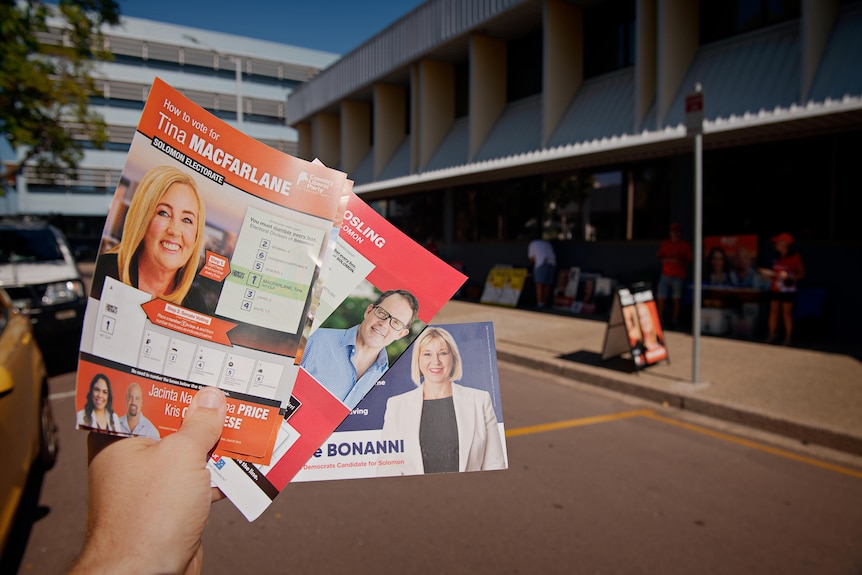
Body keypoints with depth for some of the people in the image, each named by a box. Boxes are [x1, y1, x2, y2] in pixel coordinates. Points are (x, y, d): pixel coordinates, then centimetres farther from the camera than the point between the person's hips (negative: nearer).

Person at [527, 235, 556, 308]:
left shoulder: (532, 244, 19)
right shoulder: (547, 243, 32)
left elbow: (531, 259, 13)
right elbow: (554, 256, 24)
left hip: (541, 263, -5)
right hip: (552, 263, 5)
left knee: (539, 284, -8)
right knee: (547, 284, 7)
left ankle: (540, 303, -16)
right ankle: (545, 303, 4)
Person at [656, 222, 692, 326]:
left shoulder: (685, 245, 5)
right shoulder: (664, 243, 10)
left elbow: (689, 261, 5)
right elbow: (660, 257, 9)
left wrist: (680, 261, -16)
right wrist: (669, 259, -11)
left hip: (678, 276, -1)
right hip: (665, 274, 2)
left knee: (676, 299, -3)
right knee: (661, 298, -4)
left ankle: (675, 320, 5)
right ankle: (660, 319, 3)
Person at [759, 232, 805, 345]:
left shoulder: (795, 257, -5)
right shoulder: (776, 257, 10)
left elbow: (802, 274, -5)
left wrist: (789, 276, -19)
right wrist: (768, 273, -1)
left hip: (788, 290, -5)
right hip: (775, 289, 5)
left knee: (787, 313, -2)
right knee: (773, 311, 4)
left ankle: (788, 338, 5)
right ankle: (772, 335, 12)